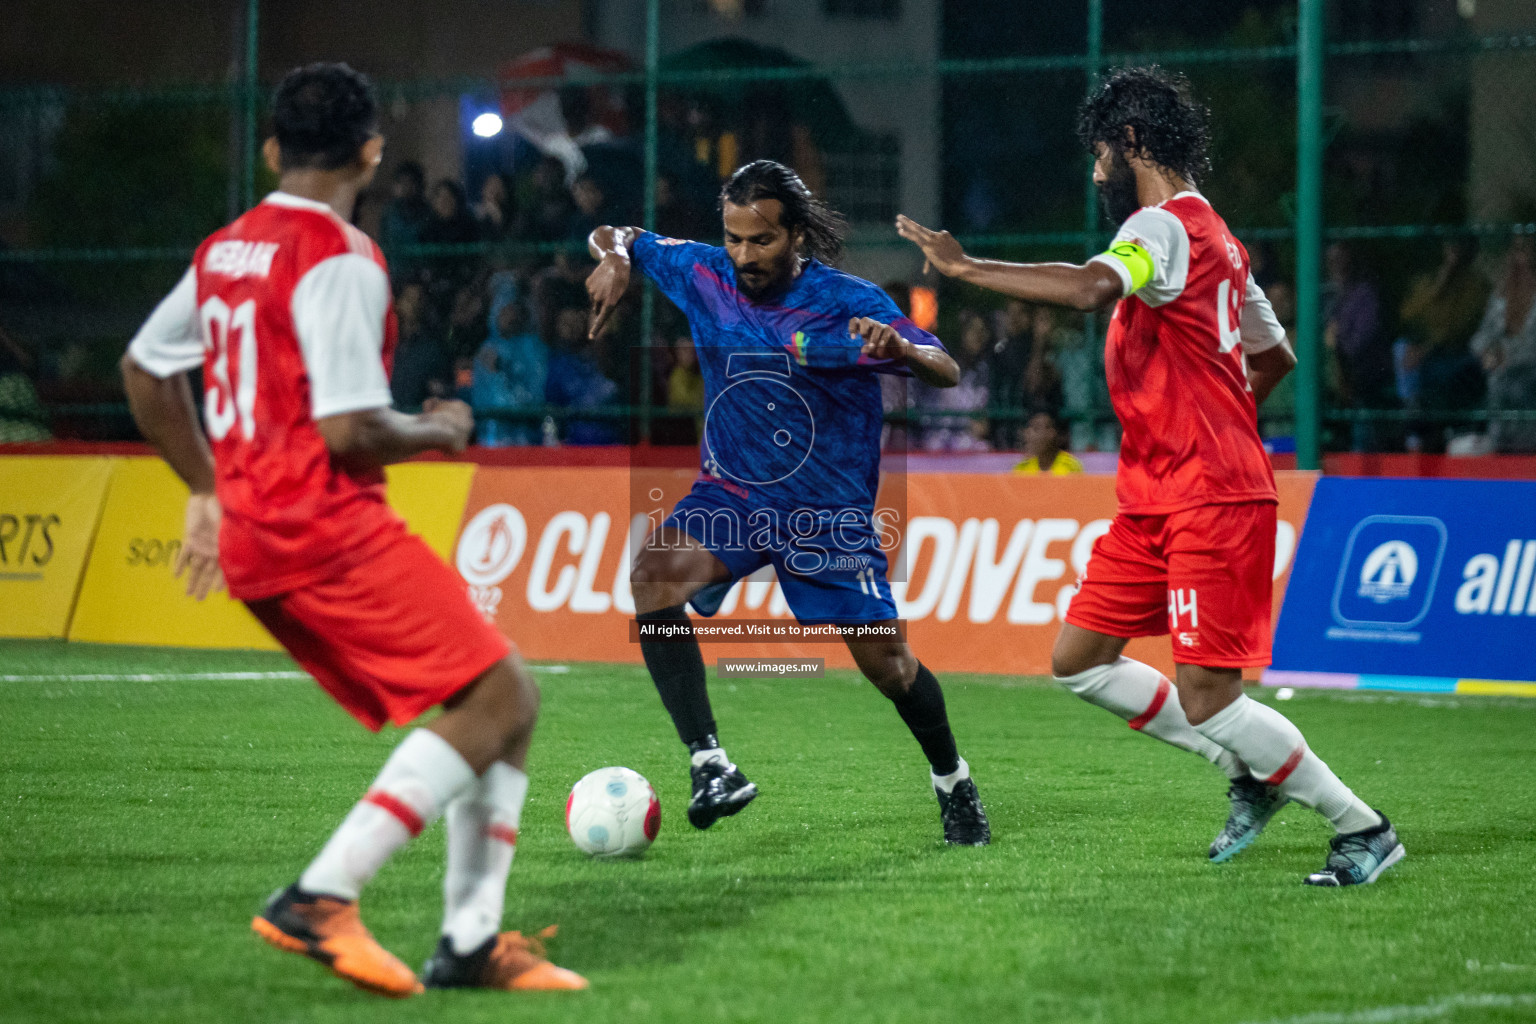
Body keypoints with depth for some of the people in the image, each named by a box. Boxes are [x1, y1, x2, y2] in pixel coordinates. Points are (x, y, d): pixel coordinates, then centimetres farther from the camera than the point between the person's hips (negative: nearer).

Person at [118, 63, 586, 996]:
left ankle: (472, 939, 5)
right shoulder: (340, 259, -13)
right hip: (328, 530, -10)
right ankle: (322, 898, -18)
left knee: (497, 708, 11)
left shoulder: (225, 250, 16)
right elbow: (351, 432, -20)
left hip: (251, 541, 10)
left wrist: (208, 490, 33)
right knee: (501, 699, -11)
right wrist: (439, 431, 0)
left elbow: (145, 368, 28)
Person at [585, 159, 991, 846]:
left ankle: (952, 782, 30)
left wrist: (900, 348, -38)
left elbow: (947, 373, -16)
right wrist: (615, 259, -13)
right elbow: (616, 237, 12)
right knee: (654, 574, -28)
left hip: (829, 512, -2)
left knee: (886, 661, -2)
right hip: (729, 497, 2)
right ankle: (708, 766, -29)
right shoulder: (705, 276, -4)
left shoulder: (848, 303, -13)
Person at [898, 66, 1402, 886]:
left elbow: (1091, 289, -35)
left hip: (1212, 504, -10)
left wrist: (964, 267, -29)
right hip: (1154, 501, 10)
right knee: (1078, 661, 8)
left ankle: (1363, 829, 4)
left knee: (1207, 700, -10)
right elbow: (1274, 355, 28)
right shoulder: (1212, 237, 17)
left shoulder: (1165, 227, -14)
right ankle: (1248, 772, 17)